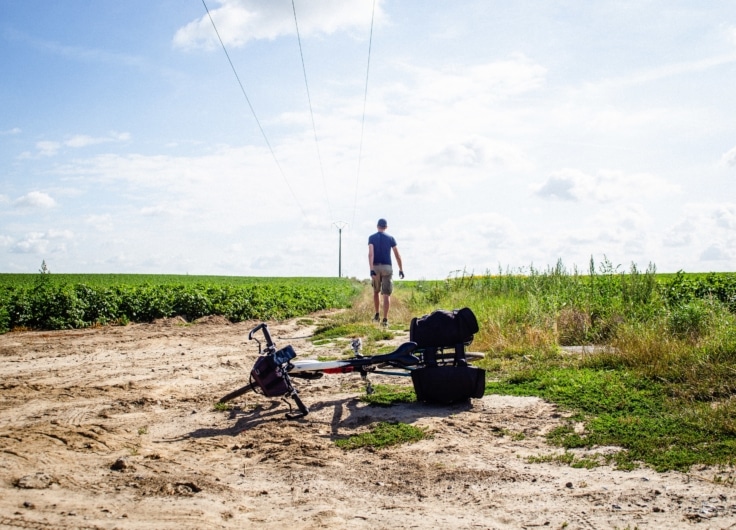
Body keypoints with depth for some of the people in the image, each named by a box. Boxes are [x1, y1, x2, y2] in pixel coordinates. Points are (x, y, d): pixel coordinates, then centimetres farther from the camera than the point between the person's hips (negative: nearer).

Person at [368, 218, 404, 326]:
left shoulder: (372, 238, 3)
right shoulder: (390, 238, 5)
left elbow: (371, 254, -12)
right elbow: (397, 255, 2)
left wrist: (371, 269, -19)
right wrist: (401, 269, 9)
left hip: (375, 267, 1)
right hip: (387, 268, -1)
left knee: (376, 291, 22)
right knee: (386, 294, -2)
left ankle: (377, 315, 24)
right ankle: (385, 319, -10)